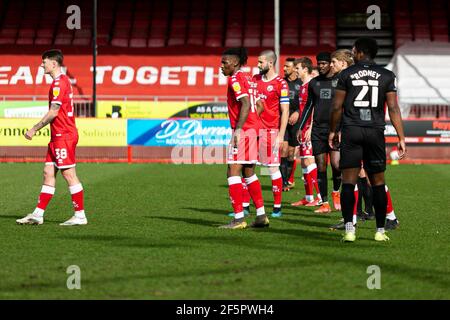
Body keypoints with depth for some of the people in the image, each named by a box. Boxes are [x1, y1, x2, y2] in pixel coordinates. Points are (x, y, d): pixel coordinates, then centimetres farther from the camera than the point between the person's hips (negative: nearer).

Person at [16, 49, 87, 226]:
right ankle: (38, 214, 9)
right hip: (58, 136, 10)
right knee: (48, 173, 8)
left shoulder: (59, 83, -14)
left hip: (63, 136, -10)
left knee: (69, 175, -6)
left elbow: (53, 112, -18)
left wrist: (34, 129, -13)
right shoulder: (63, 81, 17)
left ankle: (80, 215, -2)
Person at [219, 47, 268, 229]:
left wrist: (238, 129, -24)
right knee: (249, 173, 16)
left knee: (233, 172, -9)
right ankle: (261, 216, 16)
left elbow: (246, 104, -21)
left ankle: (239, 219, -12)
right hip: (253, 128, 10)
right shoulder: (247, 78, 18)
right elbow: (257, 106, 20)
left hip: (243, 130, -10)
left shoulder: (235, 79, -9)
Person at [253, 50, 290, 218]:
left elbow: (285, 112, -7)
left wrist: (280, 135, -12)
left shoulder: (280, 84, -6)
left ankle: (277, 207, 4)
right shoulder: (255, 79, 13)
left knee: (273, 167, -3)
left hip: (271, 130, -6)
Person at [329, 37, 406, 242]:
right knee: (378, 182, 9)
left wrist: (333, 131, 16)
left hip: (351, 132, -1)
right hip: (375, 132, 1)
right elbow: (393, 108, 0)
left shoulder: (346, 74, 2)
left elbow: (337, 107, 3)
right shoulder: (386, 76, 5)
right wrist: (401, 138, 2)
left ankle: (349, 229, -10)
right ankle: (380, 230, 11)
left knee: (348, 182, -1)